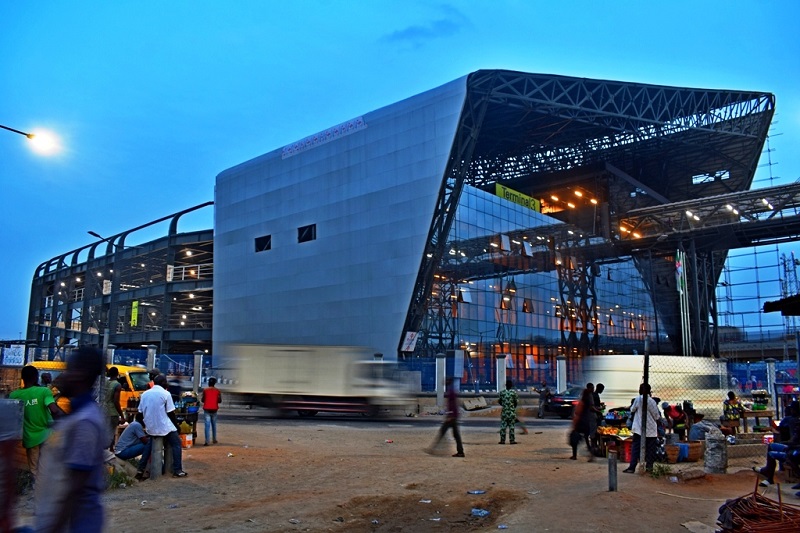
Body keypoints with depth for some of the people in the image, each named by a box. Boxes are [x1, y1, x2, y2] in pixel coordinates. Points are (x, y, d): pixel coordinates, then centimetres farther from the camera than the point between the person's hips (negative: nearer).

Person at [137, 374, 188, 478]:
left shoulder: (144, 394, 6)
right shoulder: (165, 394, -9)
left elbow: (141, 412, 11)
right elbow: (171, 413, -7)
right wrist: (176, 425, 6)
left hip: (150, 427, 6)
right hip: (164, 427, -5)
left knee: (148, 446, 25)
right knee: (176, 444, 6)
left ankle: (140, 470, 17)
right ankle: (177, 471, 0)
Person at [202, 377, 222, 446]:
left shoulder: (205, 390, -2)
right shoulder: (217, 391, 0)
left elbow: (202, 400, 0)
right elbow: (220, 401, 0)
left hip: (207, 409, -1)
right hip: (214, 409, 1)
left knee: (207, 425, -4)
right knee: (214, 425, 17)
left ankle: (207, 441, -12)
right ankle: (214, 439, 24)